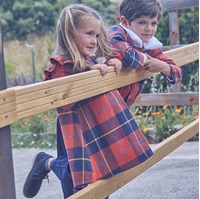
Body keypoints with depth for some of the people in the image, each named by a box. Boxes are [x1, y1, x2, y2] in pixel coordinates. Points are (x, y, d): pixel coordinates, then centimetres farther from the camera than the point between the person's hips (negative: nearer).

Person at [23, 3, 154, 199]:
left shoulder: (96, 61, 8)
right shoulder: (61, 65, -14)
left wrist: (114, 65, -1)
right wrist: (89, 72, -25)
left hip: (104, 128, 8)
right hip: (79, 130, -8)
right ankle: (46, 163, 16)